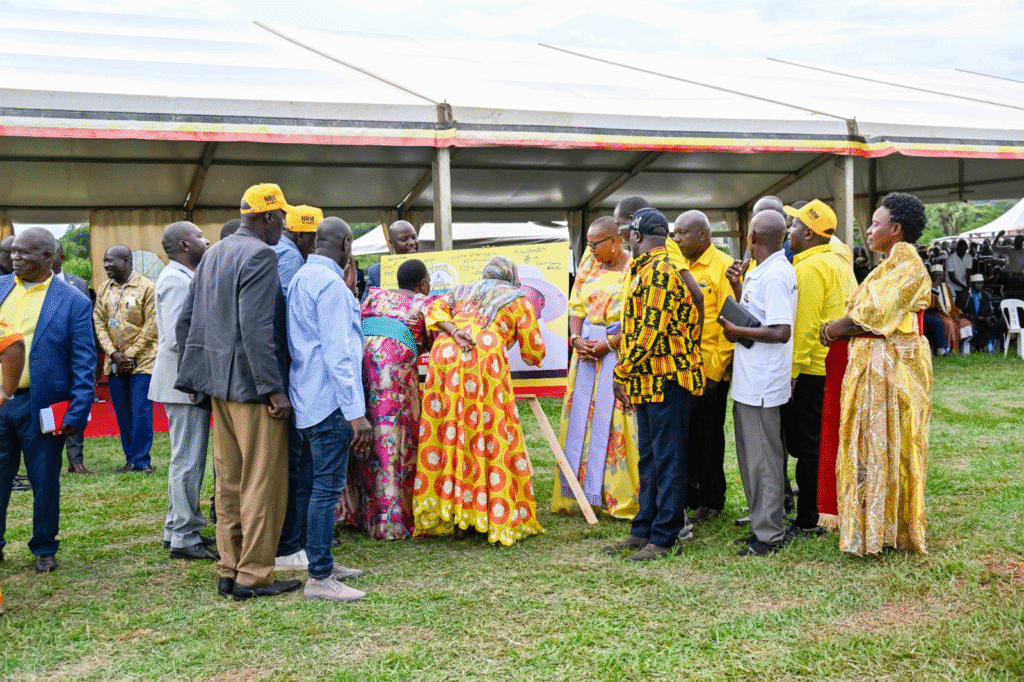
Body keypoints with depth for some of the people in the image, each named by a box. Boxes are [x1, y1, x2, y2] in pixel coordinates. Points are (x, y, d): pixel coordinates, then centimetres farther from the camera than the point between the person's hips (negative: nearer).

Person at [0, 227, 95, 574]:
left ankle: (44, 548, 24)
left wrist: (77, 412, -12)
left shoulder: (73, 302, -4)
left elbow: (84, 363, -6)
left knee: (45, 482, 8)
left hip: (39, 407, -3)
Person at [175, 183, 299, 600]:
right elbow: (257, 328, -22)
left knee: (229, 482, 14)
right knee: (262, 483, 0)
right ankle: (253, 576, 6)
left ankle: (229, 571, 22)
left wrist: (192, 377, 19)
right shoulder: (260, 255, -14)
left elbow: (186, 320, 15)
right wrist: (275, 389, -20)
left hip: (220, 383, 9)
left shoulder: (213, 254, 13)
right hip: (252, 384, -9)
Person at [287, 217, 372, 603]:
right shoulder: (330, 284, -14)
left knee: (323, 483, 16)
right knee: (328, 486, -6)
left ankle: (323, 562, 25)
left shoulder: (301, 279, 17)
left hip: (309, 398, 10)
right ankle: (319, 578, -2)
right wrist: (356, 412, -21)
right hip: (331, 401, -10)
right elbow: (337, 354, -20)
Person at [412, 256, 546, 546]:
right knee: (490, 437, 0)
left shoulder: (461, 291, 30)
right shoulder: (518, 300, 20)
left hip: (444, 357, 4)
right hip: (485, 362, -3)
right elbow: (534, 353, 19)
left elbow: (435, 309, 11)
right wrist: (531, 357, 41)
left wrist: (454, 332, -2)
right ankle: (498, 518, 0)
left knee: (447, 434, 4)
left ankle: (455, 520, 7)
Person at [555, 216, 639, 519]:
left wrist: (608, 344, -16)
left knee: (615, 422, -6)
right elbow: (576, 307, 13)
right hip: (586, 348, 6)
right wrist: (576, 339, -4)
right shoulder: (588, 265, 12)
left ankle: (623, 498, 3)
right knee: (581, 417, 6)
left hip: (620, 349, -6)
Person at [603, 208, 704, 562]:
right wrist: (629, 375, 16)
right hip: (650, 381, 10)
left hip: (667, 379, -10)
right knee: (649, 459, 14)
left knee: (668, 460, -3)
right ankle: (644, 530, 22)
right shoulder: (647, 270, 19)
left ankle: (665, 537, 4)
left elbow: (651, 331, -21)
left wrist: (622, 374, -14)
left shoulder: (659, 271, -14)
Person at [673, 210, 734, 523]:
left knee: (708, 437, 4)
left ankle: (711, 500, 18)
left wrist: (716, 370, -13)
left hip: (710, 370, -6)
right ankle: (688, 495, 24)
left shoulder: (723, 267, -8)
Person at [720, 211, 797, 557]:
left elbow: (780, 332, -25)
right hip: (748, 381, 10)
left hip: (762, 383, -10)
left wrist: (737, 331, -15)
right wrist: (736, 284, 13)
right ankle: (761, 523, 29)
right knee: (750, 456, 18)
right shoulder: (759, 272, 13)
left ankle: (770, 535, 10)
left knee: (763, 459, -1)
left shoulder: (776, 275, -18)